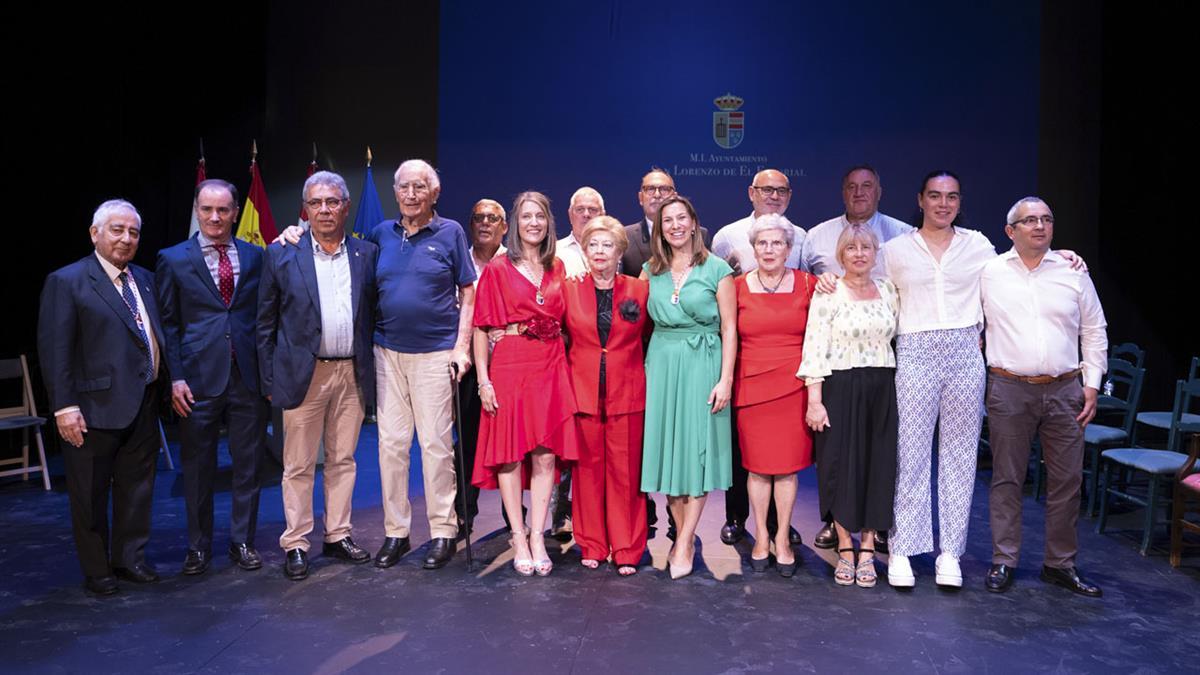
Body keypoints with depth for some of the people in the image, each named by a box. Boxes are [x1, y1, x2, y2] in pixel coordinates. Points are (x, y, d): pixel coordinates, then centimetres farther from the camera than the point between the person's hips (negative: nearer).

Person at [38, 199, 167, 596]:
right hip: (96, 408, -6)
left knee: (137, 488, 15)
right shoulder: (67, 282, -6)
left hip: (144, 406, 6)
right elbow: (54, 350, -11)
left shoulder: (145, 280, 12)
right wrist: (64, 406, -16)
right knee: (90, 495, 8)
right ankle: (96, 571, 22)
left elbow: (159, 336, 15)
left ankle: (130, 558, 30)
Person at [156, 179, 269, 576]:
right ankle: (198, 548, 24)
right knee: (197, 469, 8)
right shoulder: (173, 260, 3)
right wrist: (176, 377, -6)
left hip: (248, 378, 1)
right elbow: (168, 324, 2)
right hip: (198, 379, -1)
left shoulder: (255, 257, 7)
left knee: (248, 465, 8)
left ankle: (243, 543, 23)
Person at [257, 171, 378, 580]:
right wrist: (269, 380, -1)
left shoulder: (367, 253, 6)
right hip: (304, 374, -2)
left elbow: (373, 314, 9)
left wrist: (372, 371, 3)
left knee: (343, 460, 12)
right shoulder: (282, 254, 0)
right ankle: (295, 544, 16)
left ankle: (338, 535, 25)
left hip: (352, 374, 2)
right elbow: (266, 322, 2)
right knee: (299, 465, 5)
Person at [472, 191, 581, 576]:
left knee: (546, 454, 1)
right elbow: (481, 328, -2)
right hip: (509, 366, -3)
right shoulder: (497, 269, 2)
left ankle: (538, 537, 9)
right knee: (510, 452, 0)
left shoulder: (558, 269, 13)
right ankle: (519, 540, 9)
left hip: (551, 367, 3)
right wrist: (483, 379, -10)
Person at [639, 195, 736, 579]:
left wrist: (725, 379, -9)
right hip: (661, 365, 4)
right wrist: (646, 368, 3)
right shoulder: (650, 270, 9)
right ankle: (685, 536, 17)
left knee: (697, 448, -2)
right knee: (667, 446, 5)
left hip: (702, 365, -3)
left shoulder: (717, 269, -1)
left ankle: (685, 543, 4)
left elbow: (729, 329, -3)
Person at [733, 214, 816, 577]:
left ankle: (783, 538, 18)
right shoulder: (738, 286, 3)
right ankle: (761, 536, 20)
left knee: (788, 464, 4)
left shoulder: (809, 284, 2)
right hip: (751, 385, 0)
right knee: (756, 464, 5)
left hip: (794, 384, 0)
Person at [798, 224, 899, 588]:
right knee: (840, 465, 1)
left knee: (878, 465, 5)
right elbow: (814, 349, -9)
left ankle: (868, 549, 17)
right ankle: (845, 549, 14)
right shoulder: (828, 294, -4)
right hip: (839, 389, -4)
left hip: (882, 389, 4)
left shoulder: (888, 291, 9)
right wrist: (814, 400, -14)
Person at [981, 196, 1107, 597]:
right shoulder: (989, 272, 2)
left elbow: (1094, 331, 11)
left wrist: (1092, 384, 5)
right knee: (1007, 479, 4)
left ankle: (1061, 564, 19)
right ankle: (1003, 562, 13)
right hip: (1008, 390, -2)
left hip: (1065, 390, 2)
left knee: (1067, 481, 6)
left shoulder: (1073, 272, 7)